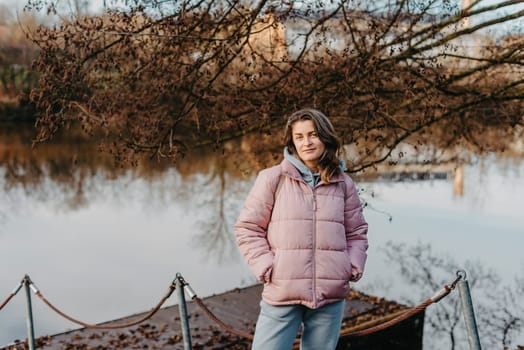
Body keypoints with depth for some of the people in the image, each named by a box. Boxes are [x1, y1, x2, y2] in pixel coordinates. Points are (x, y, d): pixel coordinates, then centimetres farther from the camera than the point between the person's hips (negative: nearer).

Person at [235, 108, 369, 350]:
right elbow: (247, 228, 1)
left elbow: (357, 232, 19)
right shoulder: (273, 178, -2)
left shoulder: (343, 184, 9)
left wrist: (354, 266, 4)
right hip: (281, 294, -3)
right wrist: (266, 268, -8)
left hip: (331, 296, 3)